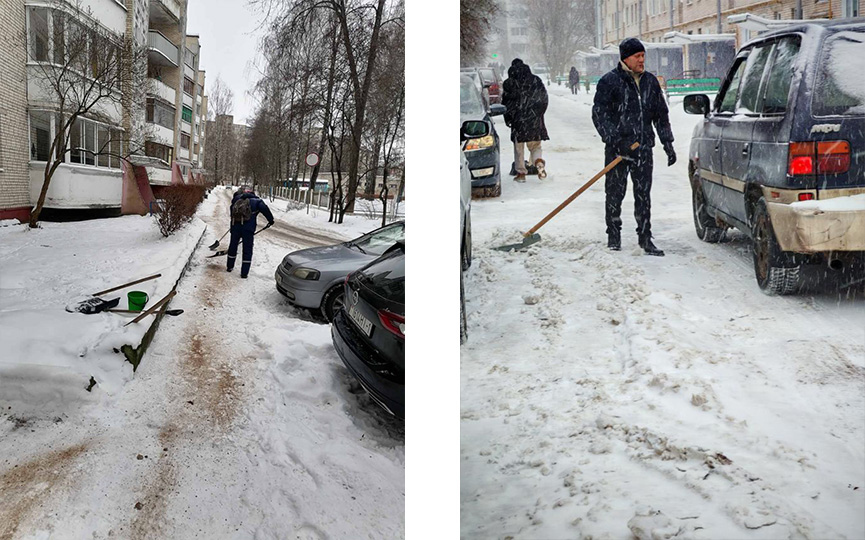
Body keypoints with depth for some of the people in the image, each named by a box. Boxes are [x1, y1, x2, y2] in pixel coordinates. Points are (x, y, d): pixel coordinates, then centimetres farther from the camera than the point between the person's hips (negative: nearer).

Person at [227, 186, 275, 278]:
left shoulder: (236, 199, 12)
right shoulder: (256, 200, 1)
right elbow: (265, 209, -11)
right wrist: (270, 220, -1)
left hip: (235, 227, 3)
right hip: (248, 229, -3)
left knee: (233, 246, 22)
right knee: (247, 250, 5)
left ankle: (229, 267, 36)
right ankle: (244, 273, 4)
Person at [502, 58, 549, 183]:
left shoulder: (509, 84, -1)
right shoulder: (536, 80, 4)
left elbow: (506, 102, 1)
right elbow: (544, 99, 6)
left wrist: (507, 119, 11)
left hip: (518, 119, -1)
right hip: (535, 119, 2)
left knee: (519, 147, 9)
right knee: (535, 145, 11)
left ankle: (521, 172, 9)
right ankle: (539, 161, -18)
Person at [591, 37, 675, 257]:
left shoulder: (650, 81, 12)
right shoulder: (610, 81, -4)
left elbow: (661, 115, 18)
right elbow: (599, 114, -10)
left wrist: (667, 144, 13)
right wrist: (615, 140, -19)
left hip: (644, 148, 4)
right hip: (618, 149, -4)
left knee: (643, 194, 5)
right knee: (615, 193, 3)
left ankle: (645, 237, 12)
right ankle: (613, 235, 17)